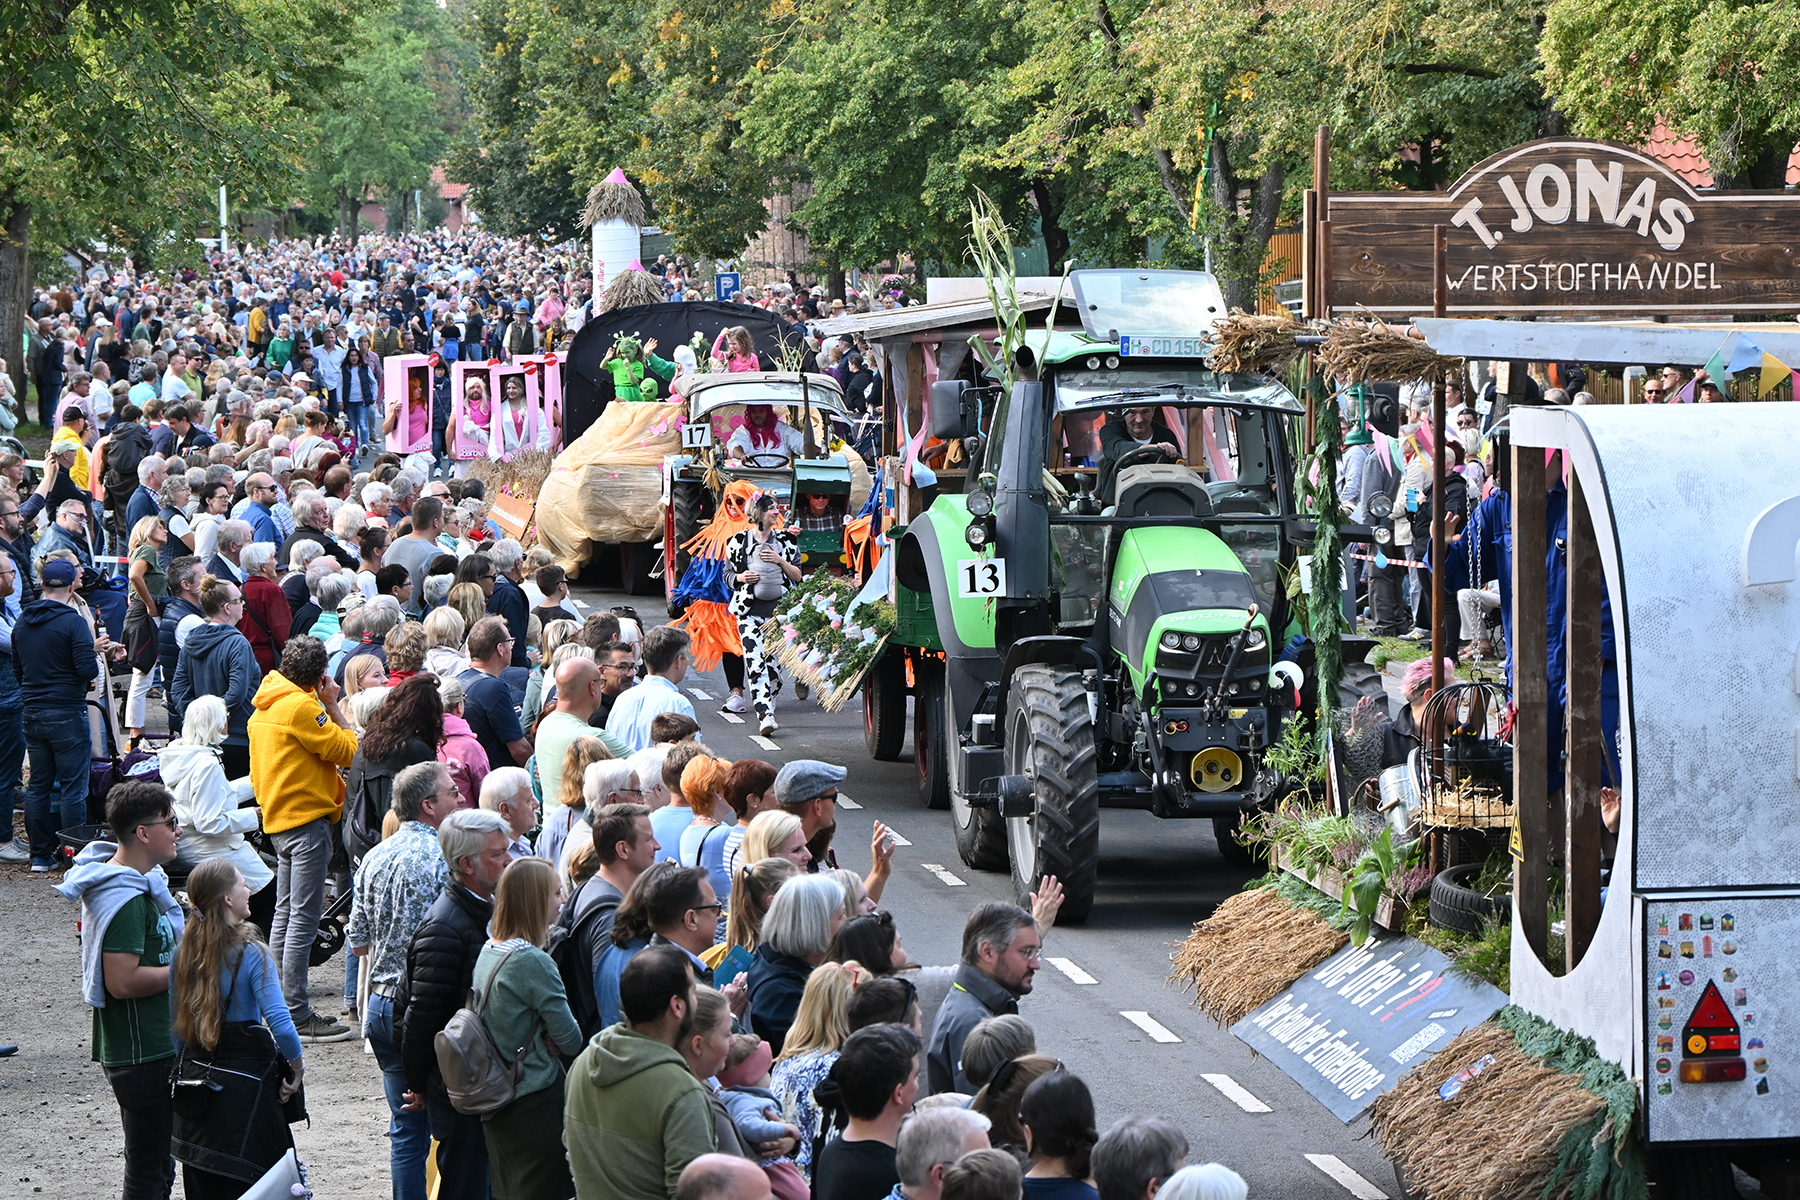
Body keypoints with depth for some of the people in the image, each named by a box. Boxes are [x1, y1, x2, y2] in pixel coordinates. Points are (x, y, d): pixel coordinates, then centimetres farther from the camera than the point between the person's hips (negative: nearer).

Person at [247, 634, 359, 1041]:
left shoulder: (267, 705, 14)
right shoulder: (301, 707, -16)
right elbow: (347, 750, -15)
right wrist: (332, 705, -8)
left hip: (278, 819, 10)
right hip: (307, 819, -10)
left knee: (286, 913, 16)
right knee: (304, 917, -8)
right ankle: (297, 1016, -9)